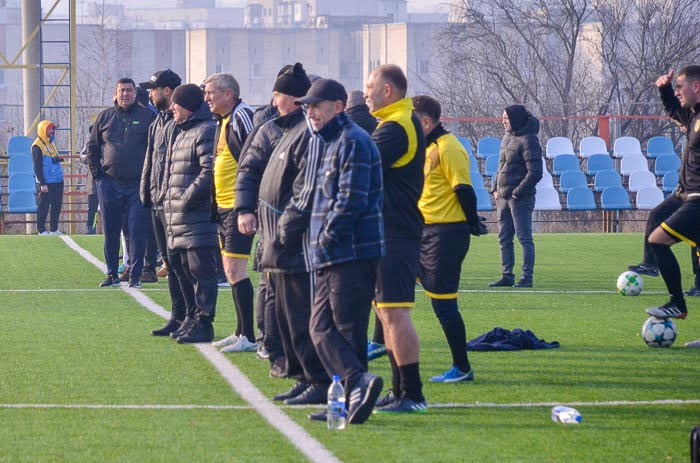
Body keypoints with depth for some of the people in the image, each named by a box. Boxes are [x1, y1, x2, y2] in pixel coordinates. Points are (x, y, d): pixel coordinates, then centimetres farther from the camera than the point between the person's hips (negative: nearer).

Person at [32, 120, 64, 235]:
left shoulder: (51, 144, 17)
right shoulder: (37, 146, -10)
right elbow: (37, 166, -13)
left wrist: (58, 159, 7)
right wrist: (42, 184, -17)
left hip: (58, 180, 8)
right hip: (46, 182, -8)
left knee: (57, 204, 8)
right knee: (44, 205, -4)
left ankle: (54, 229, 16)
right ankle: (41, 229, 2)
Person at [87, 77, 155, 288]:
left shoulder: (147, 117, 2)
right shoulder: (105, 117, 9)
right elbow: (92, 147, 16)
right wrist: (96, 173, 5)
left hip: (138, 184, -3)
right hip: (109, 183, 3)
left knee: (137, 231, -5)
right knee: (110, 231, 6)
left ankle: (135, 274, 1)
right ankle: (112, 274, 15)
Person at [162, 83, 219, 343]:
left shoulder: (206, 131, -12)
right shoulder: (180, 131, 21)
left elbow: (209, 171, -21)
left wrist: (187, 197, -20)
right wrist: (166, 196, 15)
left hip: (198, 216, -10)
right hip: (179, 216, 10)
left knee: (201, 270, -7)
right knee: (189, 270, 13)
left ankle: (204, 324, -6)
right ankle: (198, 320, 19)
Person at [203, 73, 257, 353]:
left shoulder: (241, 116, -14)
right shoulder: (222, 121, 16)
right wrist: (216, 203, 19)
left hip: (238, 206, -10)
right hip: (224, 205, 10)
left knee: (235, 270, -11)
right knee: (231, 271, 14)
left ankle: (248, 337, -8)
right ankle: (241, 332, 21)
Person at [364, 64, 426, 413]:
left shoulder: (396, 127, -16)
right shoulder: (404, 123, 19)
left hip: (394, 236, -11)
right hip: (391, 231, 11)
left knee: (394, 312, -11)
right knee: (386, 312, 16)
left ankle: (412, 395, -11)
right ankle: (400, 390, 22)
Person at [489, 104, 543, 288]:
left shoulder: (528, 141, -12)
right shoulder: (508, 137, 14)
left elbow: (535, 173, -17)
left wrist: (517, 193, -17)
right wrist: (495, 188, 10)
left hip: (520, 198, -9)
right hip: (503, 197, 9)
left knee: (524, 237, -6)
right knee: (504, 238, 10)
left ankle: (527, 277, -4)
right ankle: (507, 276, 16)